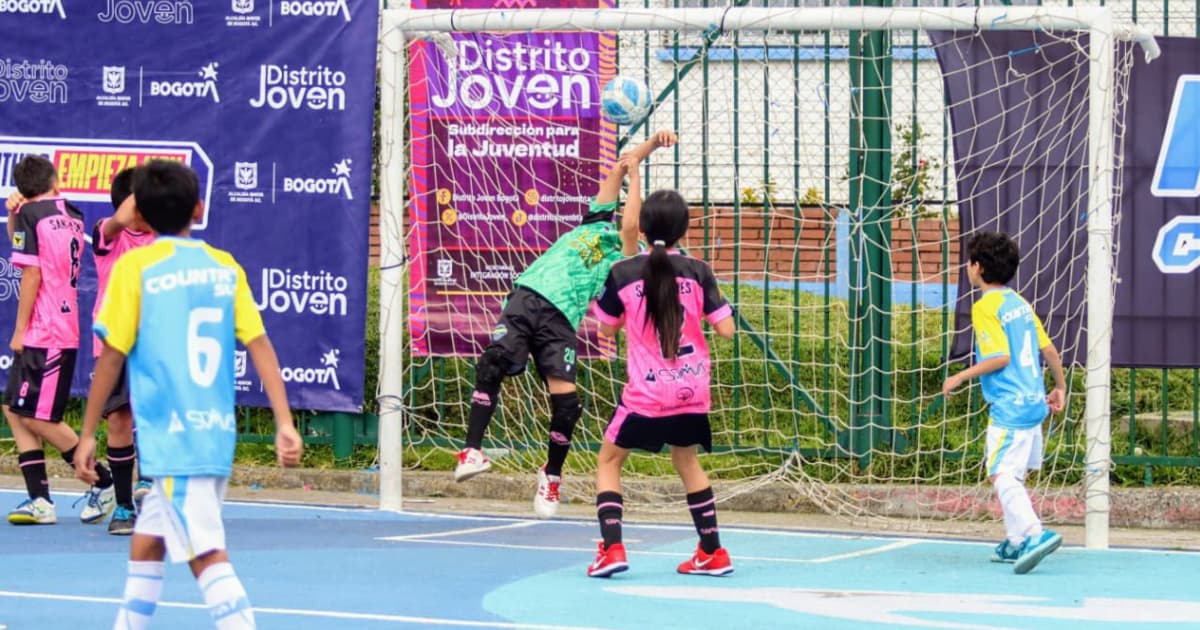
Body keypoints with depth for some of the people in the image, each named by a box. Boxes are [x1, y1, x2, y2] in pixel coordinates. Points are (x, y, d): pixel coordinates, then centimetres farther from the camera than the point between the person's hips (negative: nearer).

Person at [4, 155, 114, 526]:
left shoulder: (31, 215, -10)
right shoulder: (72, 216, 12)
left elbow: (31, 274, -14)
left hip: (43, 333, -9)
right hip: (65, 330, 9)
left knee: (36, 417, -5)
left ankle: (103, 482, 1)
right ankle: (39, 499, 7)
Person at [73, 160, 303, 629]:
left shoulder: (134, 267, -5)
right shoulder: (226, 267, 8)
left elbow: (112, 356, -5)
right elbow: (260, 345, 1)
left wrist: (87, 435, 3)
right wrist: (284, 424, 0)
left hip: (172, 441, -6)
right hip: (219, 436, 6)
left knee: (207, 556, -10)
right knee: (146, 541, 21)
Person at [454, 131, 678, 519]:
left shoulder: (627, 258, 7)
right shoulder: (598, 223, 21)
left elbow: (630, 227, -13)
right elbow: (617, 170, 25)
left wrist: (635, 175, -5)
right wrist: (652, 145, 19)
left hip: (560, 319, -3)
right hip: (525, 299, 3)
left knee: (566, 400, -17)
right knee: (492, 362, -23)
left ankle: (551, 476, 7)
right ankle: (472, 451, -25)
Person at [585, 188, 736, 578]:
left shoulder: (622, 274, -7)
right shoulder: (697, 272, -5)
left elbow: (607, 329, 5)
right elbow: (726, 329, -3)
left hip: (646, 394, -3)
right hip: (691, 391, 3)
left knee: (609, 460, 14)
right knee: (686, 460, 25)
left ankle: (612, 548, -3)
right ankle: (713, 553, 25)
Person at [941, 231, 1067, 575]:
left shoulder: (986, 307, -10)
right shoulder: (1019, 303, 14)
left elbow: (1000, 356, -17)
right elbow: (1049, 349, 15)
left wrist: (960, 378, -9)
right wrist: (1060, 387, 27)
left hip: (1009, 407, -9)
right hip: (1034, 402, 9)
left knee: (1002, 475, -15)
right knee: (1013, 476, 18)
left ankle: (1035, 533, -31)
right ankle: (1016, 542, 22)